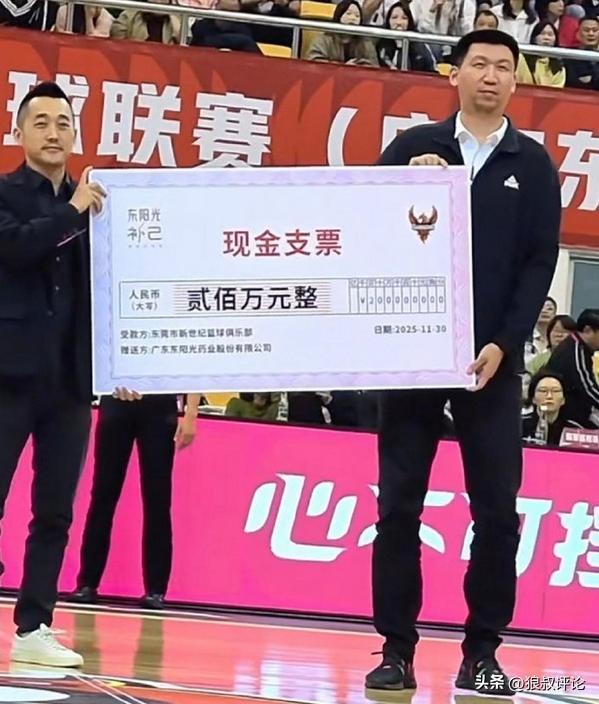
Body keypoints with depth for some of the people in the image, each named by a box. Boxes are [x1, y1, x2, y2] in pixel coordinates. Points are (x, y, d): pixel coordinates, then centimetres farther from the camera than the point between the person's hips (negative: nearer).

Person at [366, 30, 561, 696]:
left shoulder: (533, 164, 7)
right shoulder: (414, 147, 7)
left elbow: (540, 262, 2)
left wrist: (503, 343, -8)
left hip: (491, 357, 0)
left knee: (497, 509, -2)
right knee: (399, 503, 0)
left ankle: (481, 651, 6)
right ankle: (396, 647, 5)